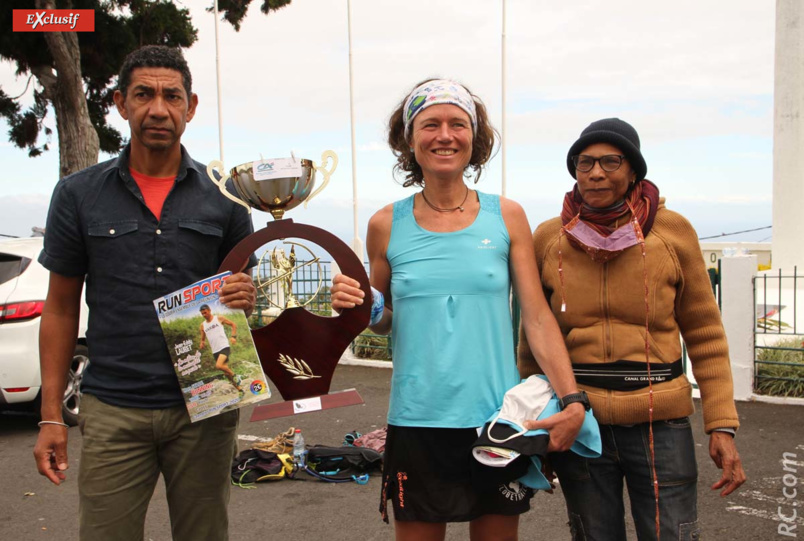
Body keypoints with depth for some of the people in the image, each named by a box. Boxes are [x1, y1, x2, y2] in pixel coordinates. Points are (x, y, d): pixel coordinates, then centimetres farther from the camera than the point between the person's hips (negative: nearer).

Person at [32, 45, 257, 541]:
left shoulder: (223, 197, 3)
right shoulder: (79, 194, 3)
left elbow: (247, 289, 13)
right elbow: (61, 307, 6)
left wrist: (246, 298, -13)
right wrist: (51, 416, 3)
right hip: (114, 411, 0)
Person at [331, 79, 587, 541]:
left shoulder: (507, 217, 0)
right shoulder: (387, 225, 0)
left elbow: (538, 317, 0)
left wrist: (573, 400, -8)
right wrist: (362, 310, -10)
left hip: (498, 418, 1)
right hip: (417, 421, 0)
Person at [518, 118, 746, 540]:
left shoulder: (673, 231, -2)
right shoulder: (548, 239, 1)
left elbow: (705, 335, 4)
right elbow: (533, 337, 10)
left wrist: (722, 425, -2)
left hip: (660, 425, -1)